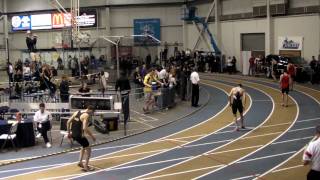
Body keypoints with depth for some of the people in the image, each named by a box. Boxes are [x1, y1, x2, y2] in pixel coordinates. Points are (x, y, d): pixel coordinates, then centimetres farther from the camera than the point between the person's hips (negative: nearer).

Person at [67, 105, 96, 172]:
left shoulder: (76, 112, 10)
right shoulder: (86, 115, -13)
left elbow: (68, 122, 12)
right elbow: (85, 128, -22)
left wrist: (69, 132, 20)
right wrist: (92, 136, -12)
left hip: (73, 134, 8)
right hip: (79, 135, -8)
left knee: (84, 146, 30)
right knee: (88, 149, 9)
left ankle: (80, 162, 26)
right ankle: (86, 166, 11)